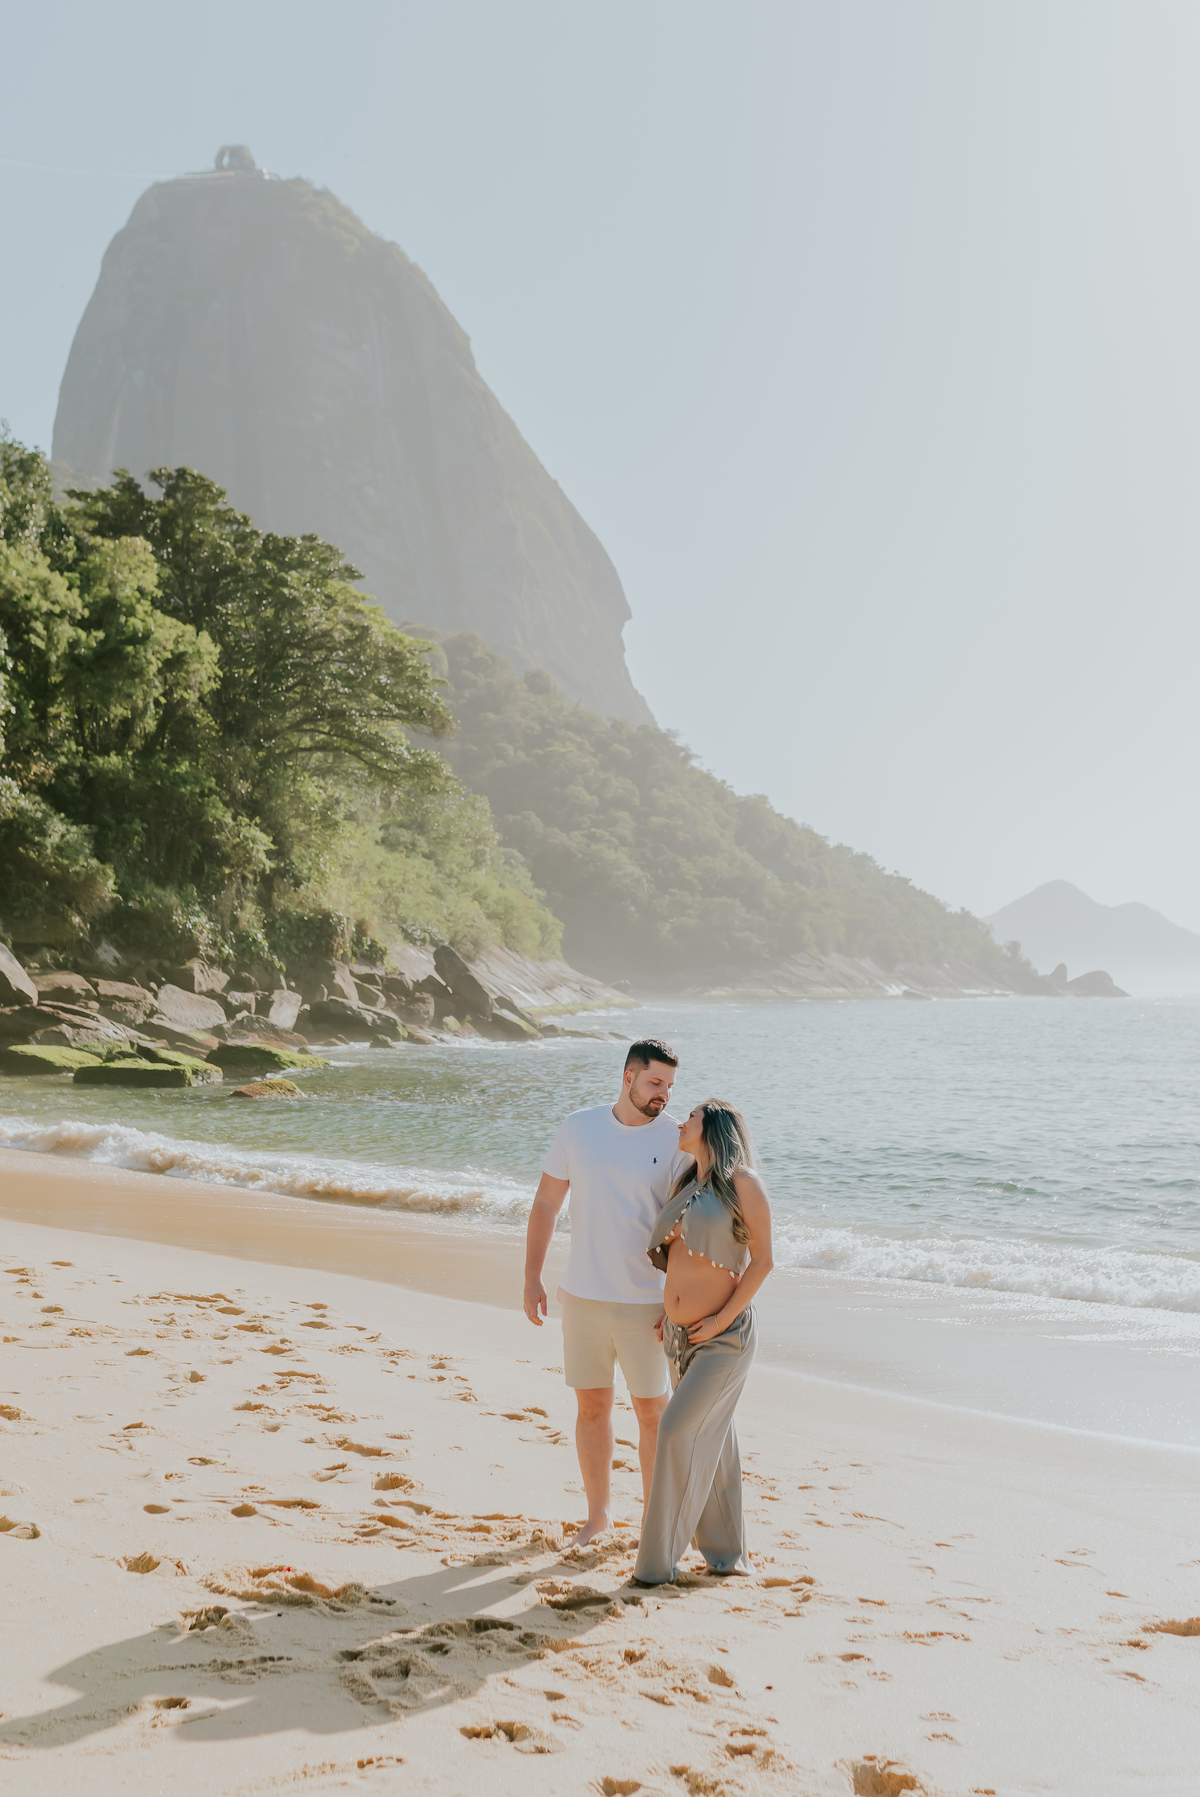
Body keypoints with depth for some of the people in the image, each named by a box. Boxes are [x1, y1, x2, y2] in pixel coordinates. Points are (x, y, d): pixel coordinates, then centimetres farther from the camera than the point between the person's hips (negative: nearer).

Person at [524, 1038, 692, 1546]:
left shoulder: (676, 1141, -8)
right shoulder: (578, 1128, -2)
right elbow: (545, 1205, 5)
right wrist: (532, 1278, 1)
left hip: (646, 1303, -2)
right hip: (582, 1296, 2)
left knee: (653, 1413, 5)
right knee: (591, 1406, 13)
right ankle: (599, 1511, 31)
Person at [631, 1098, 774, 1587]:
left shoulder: (741, 1182, -10)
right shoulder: (685, 1187, 12)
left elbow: (762, 1260, -11)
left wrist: (722, 1318, -15)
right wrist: (672, 1312, 10)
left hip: (724, 1336, -7)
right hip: (679, 1336, 7)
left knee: (679, 1432, -11)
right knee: (711, 1443, 13)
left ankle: (658, 1561, -2)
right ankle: (727, 1555, 24)